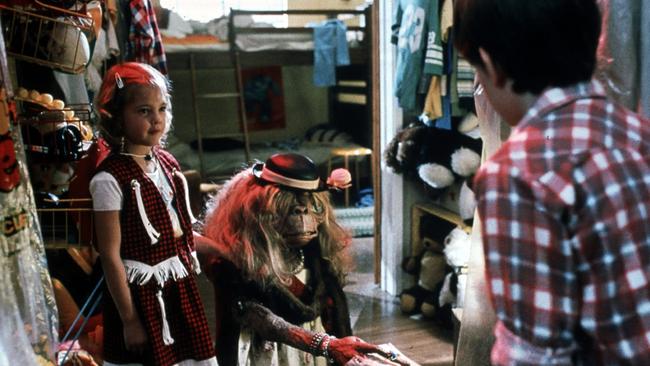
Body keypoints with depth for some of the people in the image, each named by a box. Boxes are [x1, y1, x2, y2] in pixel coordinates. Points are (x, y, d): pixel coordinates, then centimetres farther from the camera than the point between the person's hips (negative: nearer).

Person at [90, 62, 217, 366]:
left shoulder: (167, 163, 3)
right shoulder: (110, 178, -18)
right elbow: (110, 256, -16)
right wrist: (129, 321, -14)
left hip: (180, 287, 7)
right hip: (140, 295, -7)